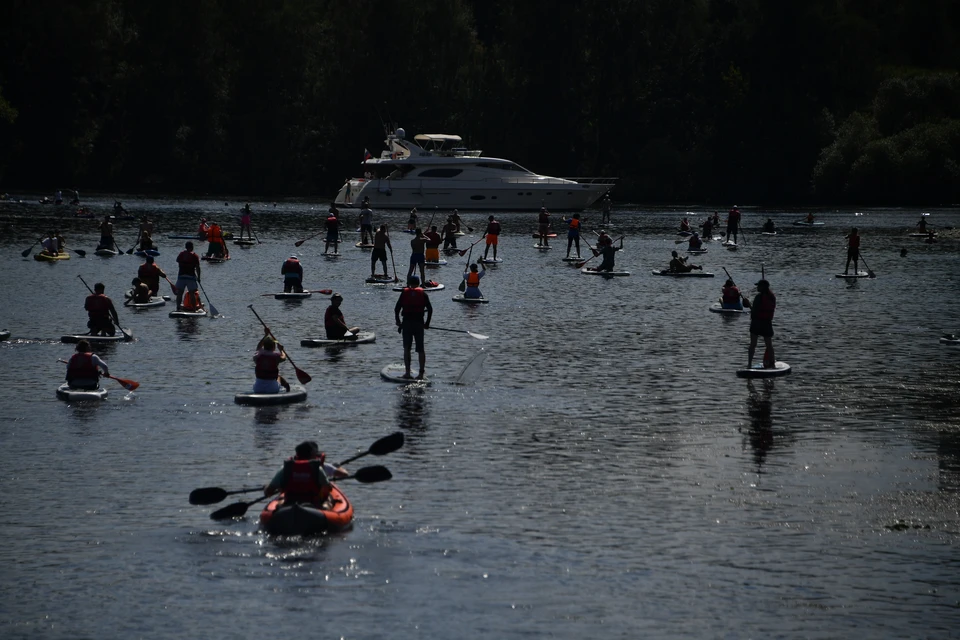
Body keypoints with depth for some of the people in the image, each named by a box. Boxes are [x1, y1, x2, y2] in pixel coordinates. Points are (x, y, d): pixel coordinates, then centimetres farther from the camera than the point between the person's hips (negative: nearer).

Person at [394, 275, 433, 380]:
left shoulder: (404, 292, 4)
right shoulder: (422, 293, 4)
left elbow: (397, 309, -1)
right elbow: (430, 309, -1)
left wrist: (398, 322, 11)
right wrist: (427, 323, 8)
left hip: (406, 323, -1)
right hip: (419, 323, 1)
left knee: (407, 348, 7)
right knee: (420, 349, 7)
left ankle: (407, 372, -1)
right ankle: (421, 373, 2)